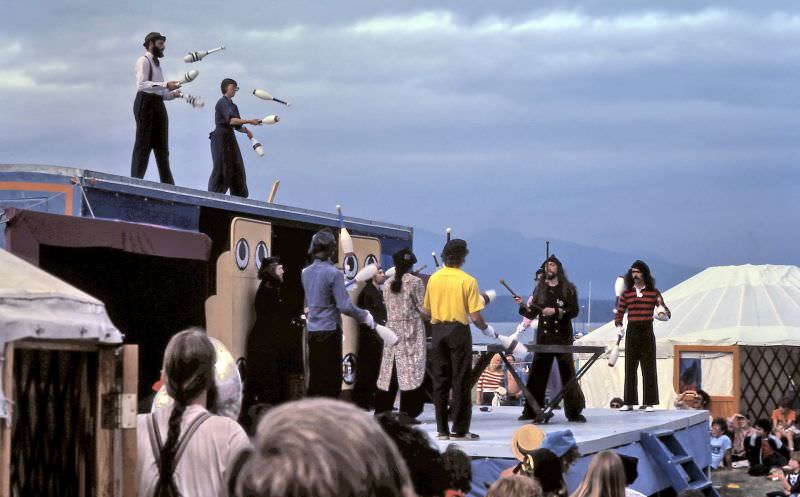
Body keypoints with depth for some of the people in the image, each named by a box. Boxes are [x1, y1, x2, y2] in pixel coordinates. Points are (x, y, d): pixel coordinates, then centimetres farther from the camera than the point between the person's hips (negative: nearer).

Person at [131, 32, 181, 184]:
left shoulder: (156, 63, 24)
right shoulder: (144, 61, -2)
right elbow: (141, 84, -17)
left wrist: (172, 94, 4)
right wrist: (165, 85, -22)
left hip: (158, 104, 9)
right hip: (146, 102, -9)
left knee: (162, 147, 5)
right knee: (143, 145, -10)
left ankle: (168, 184, 4)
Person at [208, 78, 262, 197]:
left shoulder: (233, 106, 20)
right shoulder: (222, 102, -8)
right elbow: (231, 120, -21)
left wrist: (246, 130, 10)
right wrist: (250, 121, -22)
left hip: (230, 138, 9)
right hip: (221, 137, -9)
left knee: (237, 168, 8)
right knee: (221, 169, -12)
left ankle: (239, 197, 12)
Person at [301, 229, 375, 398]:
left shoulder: (306, 273, 7)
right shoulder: (333, 273, -14)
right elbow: (345, 306, -16)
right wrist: (365, 316, -2)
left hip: (312, 331, 6)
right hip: (329, 331, -6)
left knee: (315, 378, 10)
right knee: (331, 380, -2)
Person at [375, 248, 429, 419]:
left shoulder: (387, 284, 8)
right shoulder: (415, 282, -7)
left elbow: (388, 307, 10)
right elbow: (423, 308, -7)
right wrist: (429, 316, 11)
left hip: (392, 328, 5)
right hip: (412, 332, -5)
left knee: (390, 370, 8)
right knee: (411, 370, -3)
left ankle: (382, 411, 10)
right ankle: (408, 414, -5)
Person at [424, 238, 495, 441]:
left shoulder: (434, 278, 3)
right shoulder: (468, 281, -10)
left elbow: (427, 310, 10)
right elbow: (475, 317, -11)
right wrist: (487, 330, 6)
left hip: (437, 331, 4)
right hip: (458, 331, -4)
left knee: (440, 380, 7)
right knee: (460, 381, 1)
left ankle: (442, 429, 7)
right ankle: (460, 429, 1)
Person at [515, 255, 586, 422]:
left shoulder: (568, 289, 3)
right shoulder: (540, 289, 12)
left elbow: (574, 311, -6)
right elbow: (532, 314, 11)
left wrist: (555, 311, -16)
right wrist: (523, 306, -7)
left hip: (563, 337, -3)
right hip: (543, 337, 3)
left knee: (568, 374, -3)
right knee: (537, 374, 0)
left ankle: (574, 412, 0)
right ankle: (531, 411, 4)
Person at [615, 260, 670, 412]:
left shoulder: (653, 292, 4)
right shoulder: (626, 293, 8)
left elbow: (667, 312, 1)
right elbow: (619, 314, 9)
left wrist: (664, 314, -22)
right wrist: (619, 326, -9)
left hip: (647, 332, -2)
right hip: (632, 332, 2)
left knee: (648, 368, -2)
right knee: (630, 367, 3)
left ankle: (648, 402, 2)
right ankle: (629, 402, 7)